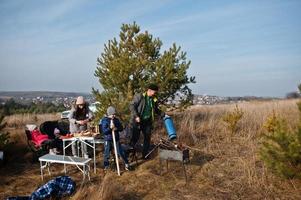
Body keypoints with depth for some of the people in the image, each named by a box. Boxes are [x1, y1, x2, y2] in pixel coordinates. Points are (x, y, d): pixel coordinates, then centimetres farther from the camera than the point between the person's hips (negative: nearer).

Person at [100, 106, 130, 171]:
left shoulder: (116, 120, 3)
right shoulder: (105, 120, -10)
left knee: (121, 152, 3)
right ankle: (106, 165, 27)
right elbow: (104, 131, -16)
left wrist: (116, 128, -16)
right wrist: (110, 128, -30)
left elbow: (121, 128, 3)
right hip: (108, 140, -3)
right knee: (106, 153, 5)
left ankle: (126, 164, 17)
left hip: (116, 139, 3)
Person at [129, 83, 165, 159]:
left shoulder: (154, 100, 6)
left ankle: (145, 155, 22)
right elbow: (132, 106, -13)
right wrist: (136, 116, -20)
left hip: (147, 122, 5)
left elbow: (156, 110, 20)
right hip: (137, 121, -5)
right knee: (135, 137, 0)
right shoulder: (139, 96, -10)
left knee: (147, 138, 8)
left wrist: (163, 114, 7)